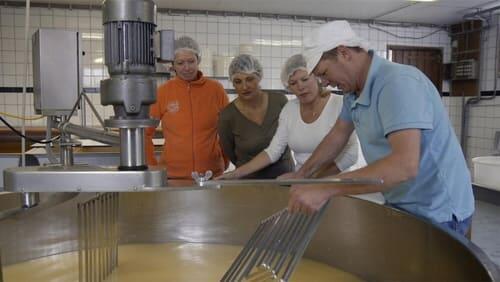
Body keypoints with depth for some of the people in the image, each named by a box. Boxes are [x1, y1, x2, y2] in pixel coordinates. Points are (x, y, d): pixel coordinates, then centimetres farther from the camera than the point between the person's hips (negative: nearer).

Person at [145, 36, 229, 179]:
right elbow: (145, 132, 5)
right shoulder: (163, 92, -1)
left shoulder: (215, 89, 0)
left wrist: (224, 160, 6)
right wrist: (153, 165, 1)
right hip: (172, 174, 0)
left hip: (212, 173, 1)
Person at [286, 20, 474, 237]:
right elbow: (338, 135, 14)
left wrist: (325, 189, -43)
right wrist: (301, 174, 10)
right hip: (400, 204, 8)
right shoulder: (354, 90, 1)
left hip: (436, 212, -8)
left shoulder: (398, 82, -27)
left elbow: (405, 165, -39)